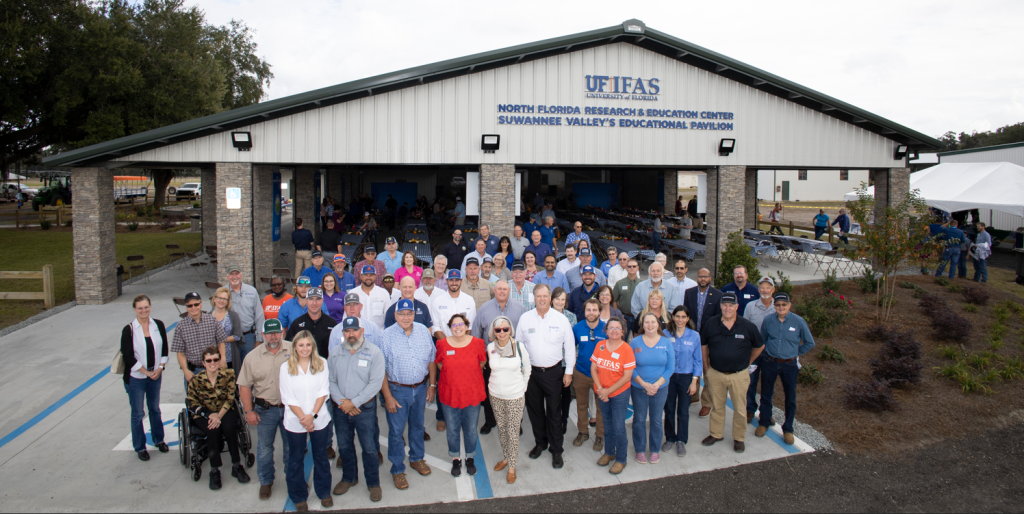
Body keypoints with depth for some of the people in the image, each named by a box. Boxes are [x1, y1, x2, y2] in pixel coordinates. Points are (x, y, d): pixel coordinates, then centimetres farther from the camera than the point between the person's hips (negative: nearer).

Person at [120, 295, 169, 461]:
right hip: (135, 378, -3)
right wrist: (146, 372, -12)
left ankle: (158, 440, 34)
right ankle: (139, 447, 22)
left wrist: (160, 368, -7)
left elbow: (164, 349, 5)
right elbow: (128, 357, -12)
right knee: (138, 413, 7)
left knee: (155, 408, 17)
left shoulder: (158, 325, -2)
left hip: (155, 375, 3)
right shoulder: (128, 330, -12)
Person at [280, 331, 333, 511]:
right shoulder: (285, 368, -5)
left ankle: (324, 492, 30)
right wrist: (303, 418, -14)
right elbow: (288, 398, -7)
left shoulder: (322, 364, -3)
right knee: (295, 459, 11)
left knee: (321, 456, 13)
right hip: (295, 421, 0)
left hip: (320, 419, 1)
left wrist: (312, 415, -14)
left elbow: (323, 392, -5)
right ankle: (298, 497, 27)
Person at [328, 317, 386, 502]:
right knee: (344, 446, 16)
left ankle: (373, 483, 19)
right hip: (340, 409, 4)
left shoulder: (374, 353, -9)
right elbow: (330, 380, 1)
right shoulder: (335, 354, 4)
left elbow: (376, 382, -14)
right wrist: (341, 402, -12)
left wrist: (354, 402, -16)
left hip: (364, 408, -4)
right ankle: (348, 478, 36)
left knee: (369, 447, 2)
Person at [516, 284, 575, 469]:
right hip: (531, 371, 2)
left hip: (554, 372, -2)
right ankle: (540, 443, 32)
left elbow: (570, 347, 1)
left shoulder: (561, 320, -4)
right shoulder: (525, 318, -1)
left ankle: (556, 450, 17)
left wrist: (568, 372, 0)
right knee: (534, 409, 13)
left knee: (554, 412, 4)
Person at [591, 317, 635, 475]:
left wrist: (608, 391, -15)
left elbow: (627, 376, -15)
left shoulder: (626, 349, -14)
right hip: (602, 393, 4)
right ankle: (609, 452, 36)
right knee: (607, 424, 18)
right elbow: (593, 369, 1)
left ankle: (621, 459, 17)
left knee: (618, 427, 1)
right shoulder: (600, 346, -2)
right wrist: (600, 388, -11)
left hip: (619, 393, -4)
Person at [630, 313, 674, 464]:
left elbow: (670, 368, -3)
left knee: (656, 420, 11)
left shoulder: (666, 342, -3)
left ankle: (655, 450, 28)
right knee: (639, 420, 9)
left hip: (660, 388, 1)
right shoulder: (635, 342, -5)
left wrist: (657, 384, -13)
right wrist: (644, 384, -14)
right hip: (638, 388, 0)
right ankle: (640, 450, 26)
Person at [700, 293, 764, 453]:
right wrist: (706, 367, 6)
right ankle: (716, 434, 31)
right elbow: (703, 345, 8)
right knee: (717, 406, 14)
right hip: (715, 374, 1)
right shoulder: (710, 324, -6)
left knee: (740, 408, 8)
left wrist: (747, 363, 10)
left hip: (739, 375, -1)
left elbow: (759, 346, 7)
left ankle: (739, 438, 25)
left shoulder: (747, 327, -9)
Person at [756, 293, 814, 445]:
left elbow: (809, 343, 4)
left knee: (790, 398, 8)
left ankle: (788, 429, 23)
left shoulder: (798, 322, -10)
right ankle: (764, 423, 31)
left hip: (789, 365, -1)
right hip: (769, 363, 1)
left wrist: (795, 353, 5)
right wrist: (765, 355, 8)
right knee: (766, 395, 13)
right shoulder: (768, 321, -5)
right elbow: (762, 341, 11)